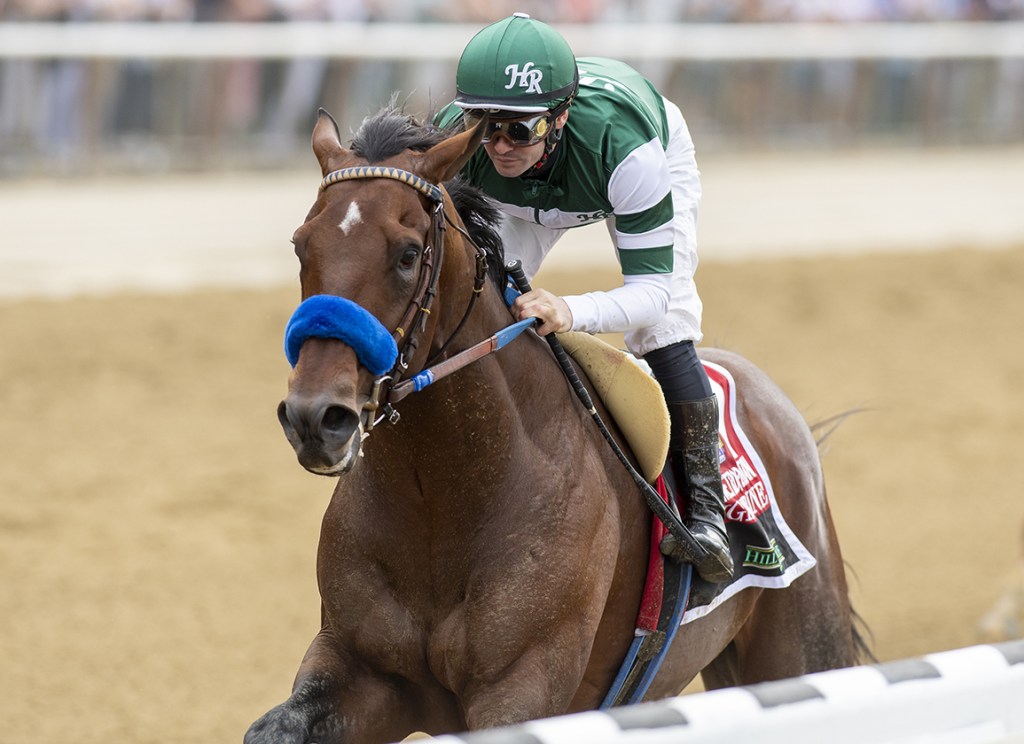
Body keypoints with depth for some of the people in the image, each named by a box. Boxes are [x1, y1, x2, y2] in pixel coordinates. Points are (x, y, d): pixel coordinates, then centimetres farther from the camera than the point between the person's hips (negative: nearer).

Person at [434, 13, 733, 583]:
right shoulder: (452, 144, -39)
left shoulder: (621, 142, -48)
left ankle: (704, 509, -9)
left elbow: (653, 289, -45)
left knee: (663, 330, -20)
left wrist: (570, 312, -65)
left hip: (662, 159, -3)